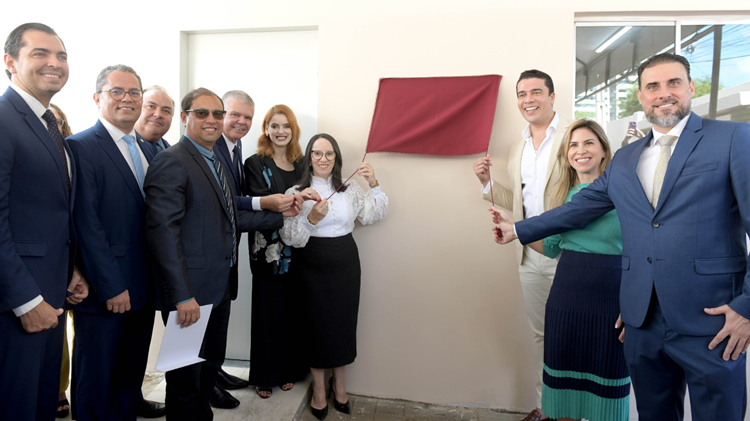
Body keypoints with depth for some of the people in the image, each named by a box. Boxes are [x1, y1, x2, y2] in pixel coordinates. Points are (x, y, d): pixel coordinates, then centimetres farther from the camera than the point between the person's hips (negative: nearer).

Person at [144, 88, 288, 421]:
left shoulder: (216, 164, 15)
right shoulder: (171, 162, -15)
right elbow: (162, 231, -23)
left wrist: (281, 216, 13)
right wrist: (183, 296, -26)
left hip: (218, 289, 9)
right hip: (190, 293, -9)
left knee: (212, 363, 22)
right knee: (187, 377, 7)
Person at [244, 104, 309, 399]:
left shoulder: (302, 164, 11)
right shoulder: (256, 164, -2)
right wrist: (293, 199, -29)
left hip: (298, 249, 4)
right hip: (269, 250, -4)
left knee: (294, 310, 10)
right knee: (268, 311, 4)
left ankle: (289, 370, 27)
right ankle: (265, 376, 21)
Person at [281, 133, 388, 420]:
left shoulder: (350, 189, 4)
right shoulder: (296, 192, -6)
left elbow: (374, 215, 4)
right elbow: (289, 238, -11)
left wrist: (374, 185, -6)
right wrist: (312, 218, -27)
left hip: (345, 264, 3)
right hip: (312, 267, -2)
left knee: (344, 321, 10)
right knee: (317, 323, 8)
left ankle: (338, 382, 34)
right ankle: (318, 388, 30)